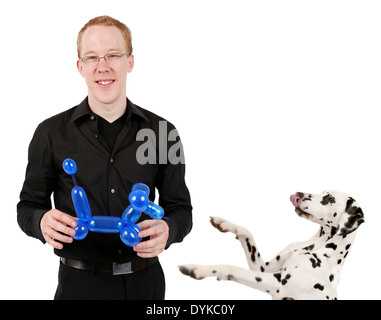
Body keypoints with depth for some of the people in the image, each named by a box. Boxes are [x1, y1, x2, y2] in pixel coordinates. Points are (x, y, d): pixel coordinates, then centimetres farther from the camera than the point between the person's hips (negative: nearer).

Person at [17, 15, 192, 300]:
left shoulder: (162, 132, 0)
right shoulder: (51, 133, -3)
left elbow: (180, 208, 5)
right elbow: (28, 205, 4)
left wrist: (167, 230, -17)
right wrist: (42, 221, -19)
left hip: (145, 280, 2)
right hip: (81, 283, -1)